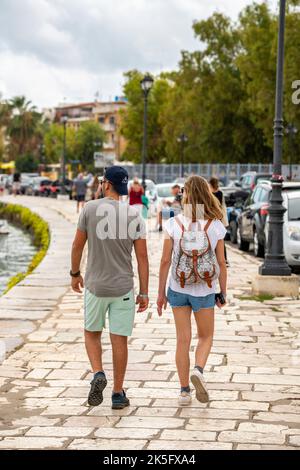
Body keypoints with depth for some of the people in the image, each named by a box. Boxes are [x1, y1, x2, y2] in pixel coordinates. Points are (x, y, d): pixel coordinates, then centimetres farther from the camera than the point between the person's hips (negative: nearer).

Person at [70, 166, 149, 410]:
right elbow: (142, 257, -3)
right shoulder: (135, 216, -3)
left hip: (95, 286, -1)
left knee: (92, 333, 18)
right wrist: (144, 293, 3)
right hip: (124, 288, 1)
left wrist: (75, 274, 16)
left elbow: (78, 245, -1)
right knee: (120, 339, 7)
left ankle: (98, 374, -4)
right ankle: (118, 394, 11)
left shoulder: (90, 208, -7)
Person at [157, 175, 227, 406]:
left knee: (183, 339, 10)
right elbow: (221, 263, -4)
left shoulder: (174, 224, -9)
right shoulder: (216, 226, -8)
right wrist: (223, 293, 7)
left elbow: (165, 261, -7)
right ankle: (198, 370, -9)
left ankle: (184, 391, 12)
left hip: (178, 289, 1)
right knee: (206, 337, 18)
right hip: (204, 291, 0)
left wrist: (161, 293, 2)